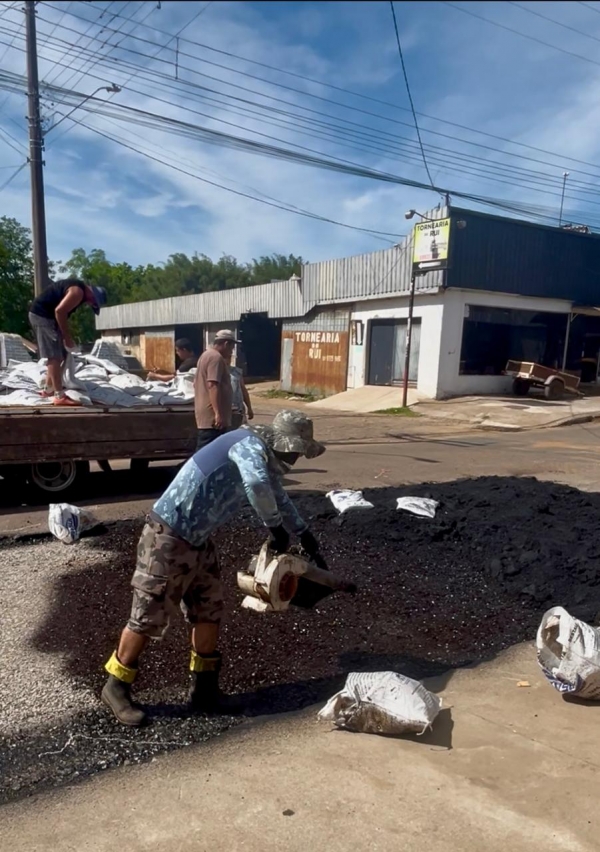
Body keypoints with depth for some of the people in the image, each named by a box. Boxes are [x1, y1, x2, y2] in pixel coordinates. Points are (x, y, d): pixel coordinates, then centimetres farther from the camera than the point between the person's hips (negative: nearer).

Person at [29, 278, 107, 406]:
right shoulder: (78, 292, -17)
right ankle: (60, 396, -12)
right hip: (42, 315, -11)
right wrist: (67, 337, -18)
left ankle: (48, 389, 29)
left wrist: (65, 337, 17)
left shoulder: (78, 289, 15)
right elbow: (59, 311, -25)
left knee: (56, 356, 18)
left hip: (42, 314, 11)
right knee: (55, 357, -12)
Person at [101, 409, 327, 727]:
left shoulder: (265, 461, 9)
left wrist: (306, 536, 34)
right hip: (168, 538, -9)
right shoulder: (250, 445, -21)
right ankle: (116, 687, 23)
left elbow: (278, 497, 28)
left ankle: (204, 690, 27)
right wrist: (276, 527, -27)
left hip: (198, 540, 10)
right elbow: (257, 484, -43)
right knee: (149, 617, 3)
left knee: (209, 611, 13)